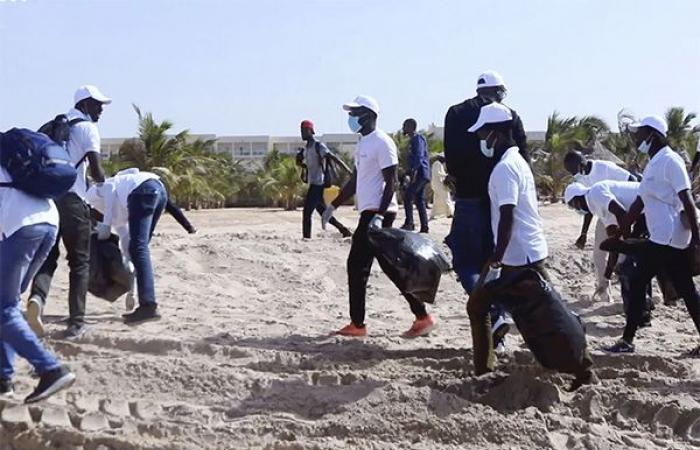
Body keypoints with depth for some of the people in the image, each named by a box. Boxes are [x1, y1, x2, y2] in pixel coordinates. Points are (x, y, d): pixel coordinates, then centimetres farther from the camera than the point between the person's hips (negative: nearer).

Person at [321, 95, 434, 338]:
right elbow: (355, 180, 24)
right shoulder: (363, 143, 18)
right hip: (369, 211, 10)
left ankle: (357, 323, 1)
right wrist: (334, 206, 22)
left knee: (358, 266, -7)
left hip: (377, 212, -10)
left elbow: (391, 182, -17)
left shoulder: (382, 142, -12)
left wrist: (379, 215, -25)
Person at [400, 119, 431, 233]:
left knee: (407, 196, -14)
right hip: (419, 175, 10)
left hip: (419, 173, -10)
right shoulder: (413, 140, 22)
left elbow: (419, 156, -19)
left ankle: (409, 223, -15)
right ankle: (424, 228, 6)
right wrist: (410, 171, 25)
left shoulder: (417, 138, -7)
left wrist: (414, 170, -28)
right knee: (419, 201, 7)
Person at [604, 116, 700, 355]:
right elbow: (640, 201, 20)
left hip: (666, 238, -9)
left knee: (638, 283, -3)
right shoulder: (653, 163, 16)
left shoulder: (669, 161, -13)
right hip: (672, 238, 9)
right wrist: (622, 230, 20)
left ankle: (627, 340, 4)